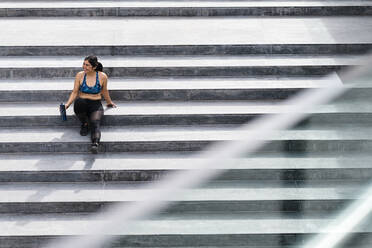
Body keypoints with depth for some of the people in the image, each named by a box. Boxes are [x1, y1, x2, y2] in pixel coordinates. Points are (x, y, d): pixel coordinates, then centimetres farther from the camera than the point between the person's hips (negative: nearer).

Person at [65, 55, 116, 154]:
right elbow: (75, 92, 2)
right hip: (82, 104, 1)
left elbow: (104, 91, 15)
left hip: (96, 105, -1)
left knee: (95, 122, -32)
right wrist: (67, 104, -12)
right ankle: (84, 124, -11)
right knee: (78, 101, -37)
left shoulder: (102, 76, -2)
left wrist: (109, 102, 28)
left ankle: (95, 144, -58)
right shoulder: (80, 75, 1)